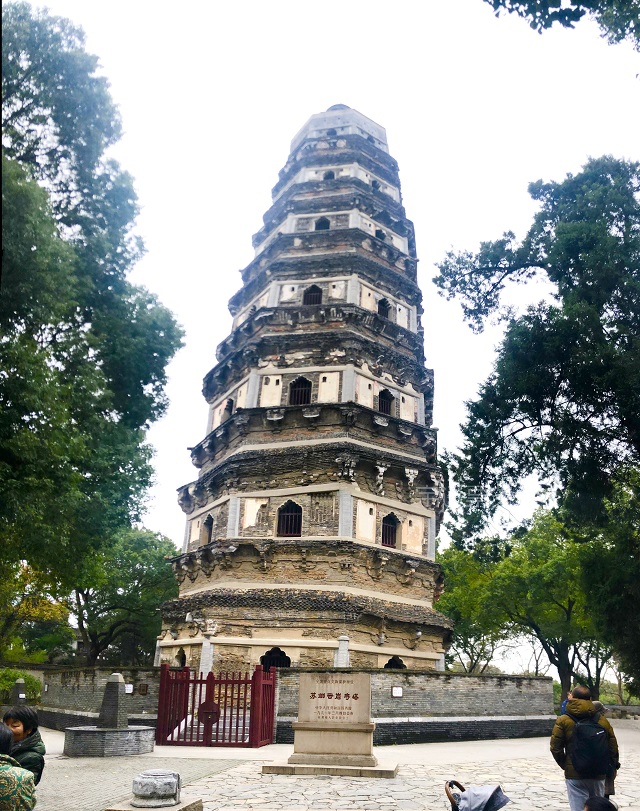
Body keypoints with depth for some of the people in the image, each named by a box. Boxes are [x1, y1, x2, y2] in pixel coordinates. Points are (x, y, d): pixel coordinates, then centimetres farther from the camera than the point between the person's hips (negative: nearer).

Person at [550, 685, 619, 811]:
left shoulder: (563, 721, -6)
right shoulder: (602, 720, 1)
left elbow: (555, 747, -7)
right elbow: (613, 747, 4)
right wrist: (611, 766, 18)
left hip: (574, 774, -3)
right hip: (598, 773, 3)